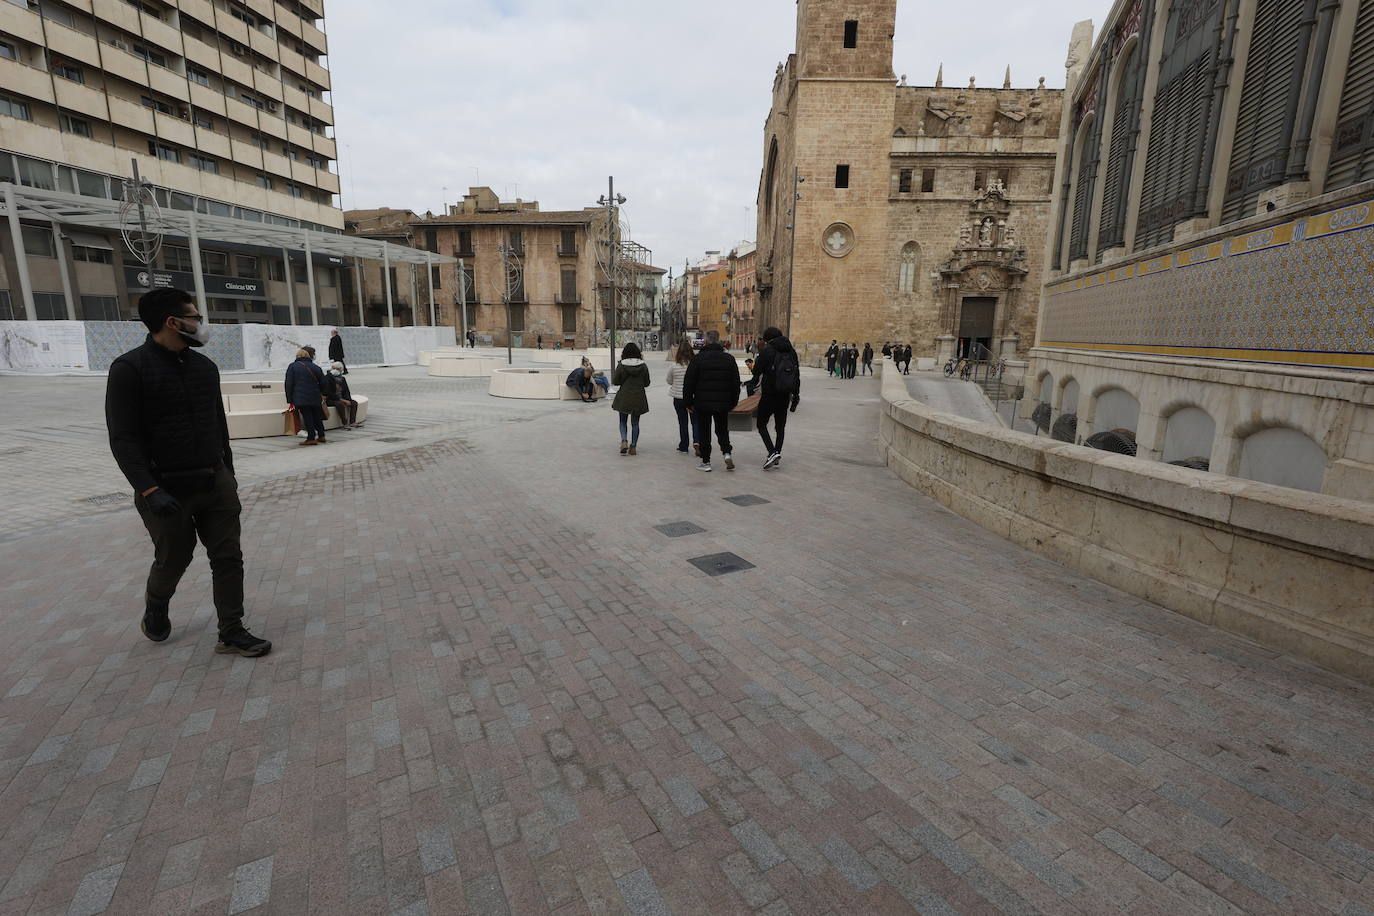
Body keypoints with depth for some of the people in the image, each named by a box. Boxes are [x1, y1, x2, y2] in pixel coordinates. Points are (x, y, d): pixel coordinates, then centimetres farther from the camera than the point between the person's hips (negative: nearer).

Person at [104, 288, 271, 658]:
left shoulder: (204, 366, 7)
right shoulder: (130, 368, -10)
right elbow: (123, 439, -14)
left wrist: (228, 474, 16)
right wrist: (150, 490, -21)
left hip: (216, 483, 5)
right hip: (167, 489, -4)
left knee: (228, 557, 3)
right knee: (173, 560, 12)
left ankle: (231, 633, 13)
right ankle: (156, 607, 45)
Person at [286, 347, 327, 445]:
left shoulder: (292, 366, 3)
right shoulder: (315, 367, 9)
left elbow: (289, 384, -1)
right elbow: (323, 383, 10)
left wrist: (290, 401, 1)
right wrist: (321, 394, 26)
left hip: (301, 399, -3)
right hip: (315, 398, 3)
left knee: (307, 418, -3)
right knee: (317, 417, 14)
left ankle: (311, 438, -6)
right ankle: (321, 436, 20)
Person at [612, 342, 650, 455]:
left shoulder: (621, 365, -9)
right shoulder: (643, 366, -5)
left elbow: (615, 381, -4)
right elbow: (646, 383, 2)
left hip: (624, 398, -1)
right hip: (638, 398, 1)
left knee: (623, 421, 14)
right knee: (635, 423, 11)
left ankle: (624, 441, -8)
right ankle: (633, 446, 12)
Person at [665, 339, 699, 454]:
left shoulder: (674, 366, -9)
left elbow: (669, 381, 4)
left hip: (678, 398, 0)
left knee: (682, 422, 11)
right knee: (695, 421, 8)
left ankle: (683, 446, 18)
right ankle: (696, 442, -11)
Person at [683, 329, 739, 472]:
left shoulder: (698, 358, -6)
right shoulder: (729, 358, 4)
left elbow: (689, 382, -6)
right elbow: (736, 383, 8)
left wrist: (688, 402, 2)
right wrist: (733, 402, 17)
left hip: (702, 403, -3)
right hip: (723, 403, 3)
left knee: (704, 433, 6)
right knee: (722, 430, 18)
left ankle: (706, 462, 9)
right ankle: (727, 453, -1)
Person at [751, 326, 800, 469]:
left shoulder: (766, 351, -9)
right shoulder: (792, 351, 9)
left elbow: (757, 370, -6)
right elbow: (797, 374, 11)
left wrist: (755, 384, 16)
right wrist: (796, 395, 17)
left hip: (769, 394, -6)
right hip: (785, 396, 6)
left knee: (761, 424, 5)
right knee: (781, 426, 15)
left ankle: (772, 452, -12)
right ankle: (777, 457, 19)